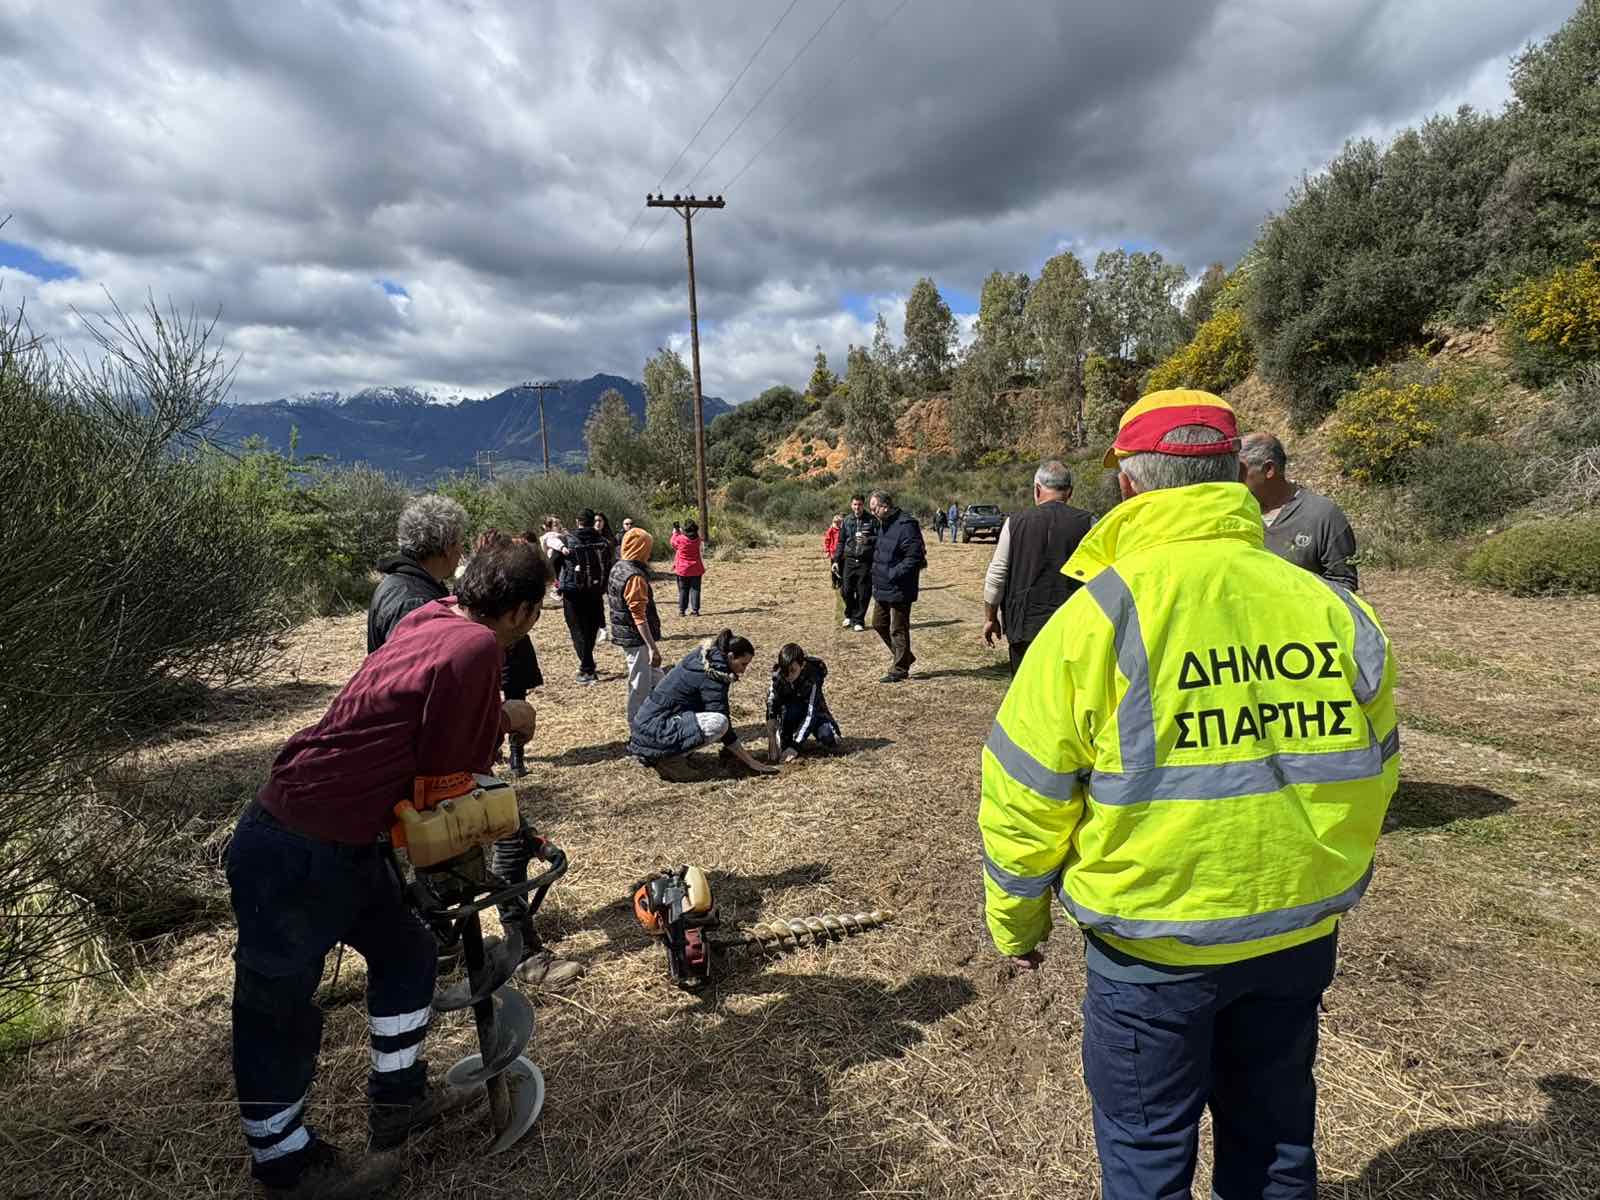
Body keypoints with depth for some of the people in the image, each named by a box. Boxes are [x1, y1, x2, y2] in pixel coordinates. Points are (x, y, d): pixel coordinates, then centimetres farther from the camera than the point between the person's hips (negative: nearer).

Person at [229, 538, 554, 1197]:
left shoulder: (431, 616, 2)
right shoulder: (476, 648, -24)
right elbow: (452, 765, -18)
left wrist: (496, 714, 18)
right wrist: (499, 723, 0)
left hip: (338, 843, 9)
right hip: (293, 858, -9)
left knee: (406, 950, 22)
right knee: (278, 1013, 13)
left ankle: (398, 1098, 39)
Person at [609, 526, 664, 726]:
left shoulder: (617, 569, 8)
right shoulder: (635, 577, -21)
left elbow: (610, 604, 17)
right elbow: (639, 616, -25)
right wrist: (653, 647, -24)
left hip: (623, 636, 10)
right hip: (637, 641, -10)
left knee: (656, 679, 20)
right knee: (641, 688, 1)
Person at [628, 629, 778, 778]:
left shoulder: (701, 657, 7)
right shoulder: (712, 677, -18)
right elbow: (723, 728, -17)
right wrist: (751, 762, -12)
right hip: (653, 735, -9)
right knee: (718, 722, -23)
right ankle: (668, 758, -11)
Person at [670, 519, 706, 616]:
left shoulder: (680, 539, -15)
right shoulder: (697, 539, -6)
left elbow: (673, 543, 8)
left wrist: (675, 533, 22)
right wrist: (681, 532, 21)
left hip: (682, 570, -1)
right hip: (696, 570, 1)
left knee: (683, 590, 8)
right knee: (695, 590, 5)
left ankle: (682, 610, 9)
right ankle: (695, 610, 3)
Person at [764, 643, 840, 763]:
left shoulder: (812, 678, -31)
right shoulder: (778, 676, -25)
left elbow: (811, 713, -36)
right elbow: (771, 709, -31)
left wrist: (795, 745, -43)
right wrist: (772, 740, -43)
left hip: (814, 712, 0)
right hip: (789, 710, 1)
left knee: (830, 741, -26)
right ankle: (785, 740, -11)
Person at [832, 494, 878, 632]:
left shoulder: (872, 520, 0)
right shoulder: (847, 521, 9)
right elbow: (841, 542, 15)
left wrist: (868, 540, -21)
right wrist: (836, 560, 12)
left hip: (866, 562, -2)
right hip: (850, 560, 2)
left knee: (863, 593, 1)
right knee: (846, 591, -1)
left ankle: (858, 620, 15)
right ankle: (849, 615, 24)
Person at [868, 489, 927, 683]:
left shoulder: (905, 525, -20)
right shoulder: (884, 524, 11)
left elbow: (914, 557, -25)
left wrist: (893, 574, -24)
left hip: (899, 589, -10)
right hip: (882, 587, 10)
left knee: (898, 630, 1)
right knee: (879, 623, 18)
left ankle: (899, 669, 15)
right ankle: (904, 657, 32)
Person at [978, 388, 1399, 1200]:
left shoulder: (1099, 614, -19)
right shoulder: (1331, 608, -5)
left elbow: (1025, 797, -14)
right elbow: (1371, 772, 7)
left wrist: (1015, 922, 3)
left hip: (1154, 942, -4)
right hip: (1299, 936, 5)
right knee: (1274, 1133, 26)